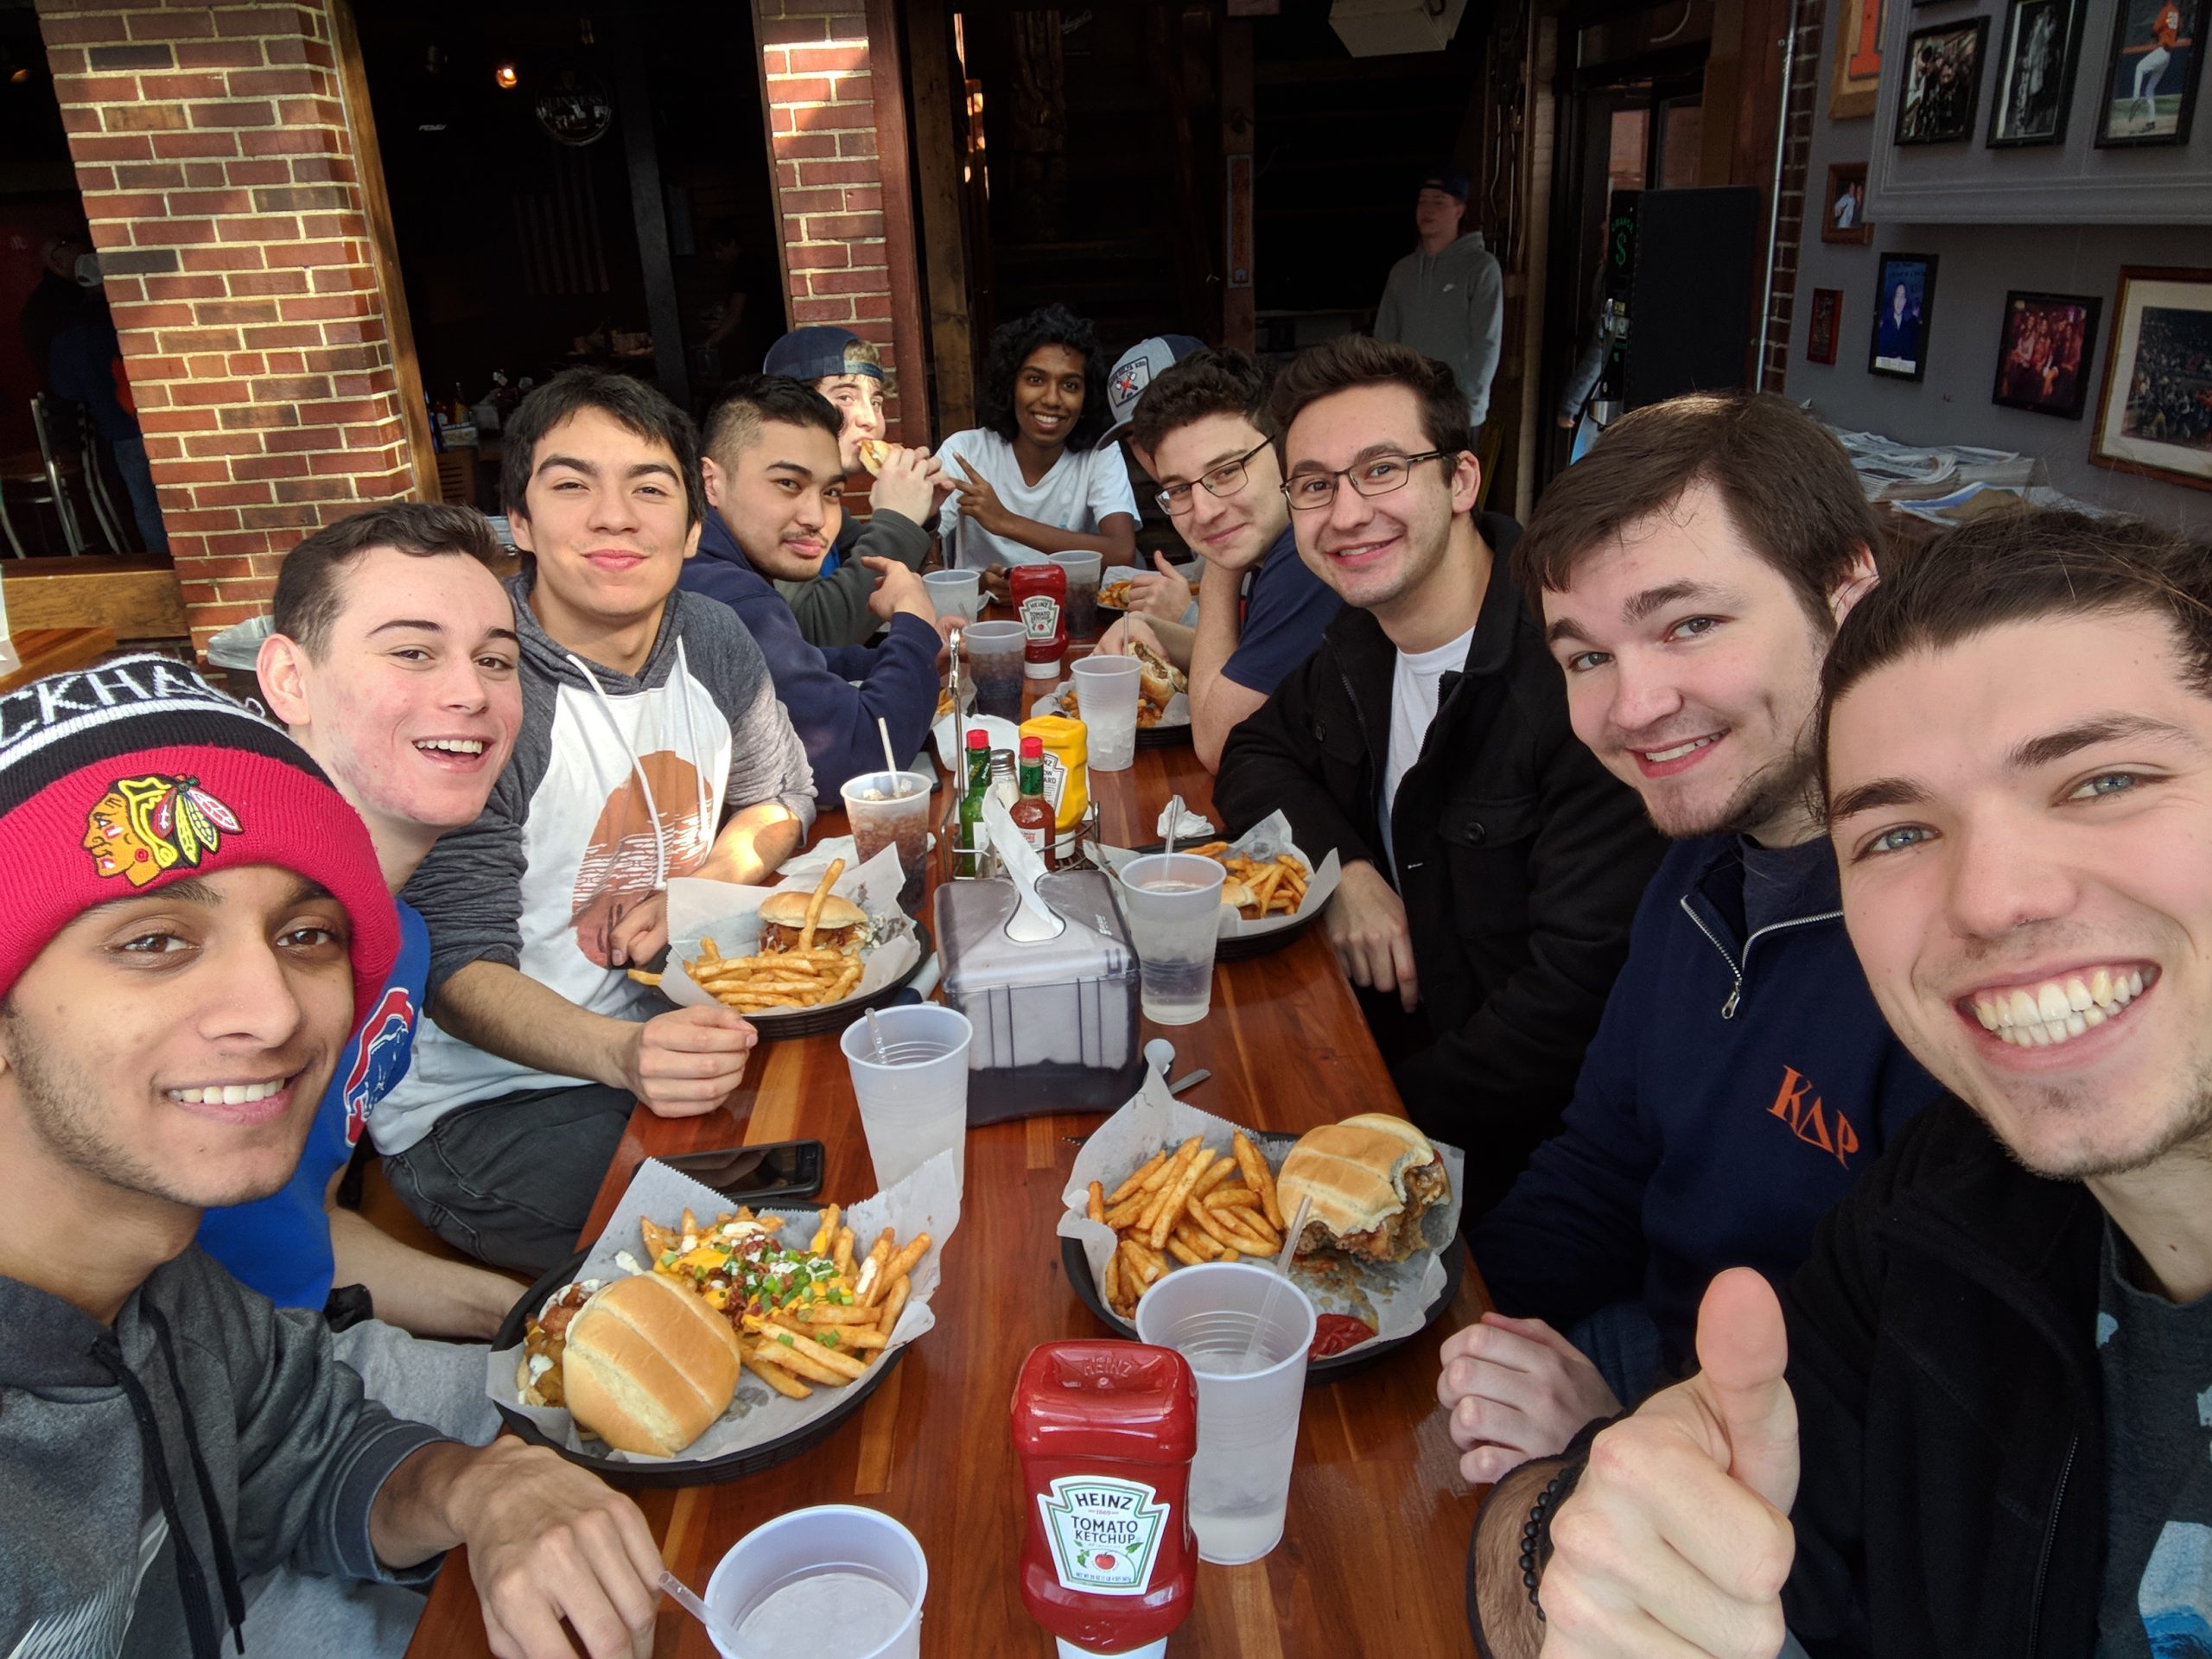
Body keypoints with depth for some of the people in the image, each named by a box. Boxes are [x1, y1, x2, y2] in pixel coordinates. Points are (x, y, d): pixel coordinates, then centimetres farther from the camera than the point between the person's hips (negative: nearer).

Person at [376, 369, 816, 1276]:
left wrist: (698, 884, -6)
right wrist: (623, 1054, -40)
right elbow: (457, 970, -21)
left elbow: (779, 798, 17)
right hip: (482, 1100, -6)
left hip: (671, 1030, 7)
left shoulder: (714, 641, 0)